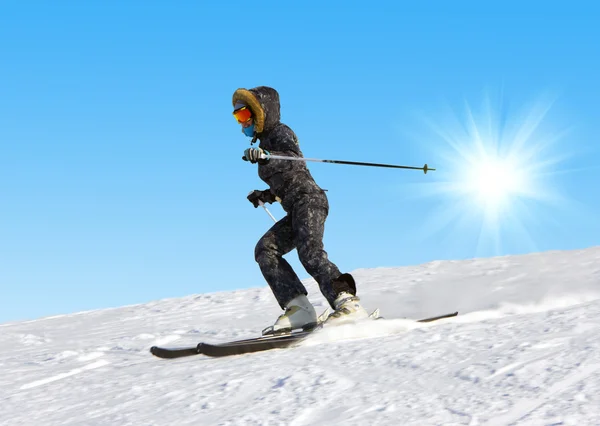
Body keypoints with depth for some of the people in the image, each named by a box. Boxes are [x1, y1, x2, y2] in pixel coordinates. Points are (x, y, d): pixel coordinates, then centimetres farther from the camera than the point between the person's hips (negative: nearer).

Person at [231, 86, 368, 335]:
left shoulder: (280, 132, 0)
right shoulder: (265, 143, 26)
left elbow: (295, 161, -23)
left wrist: (266, 156, -38)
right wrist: (266, 196, 22)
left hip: (308, 199, -9)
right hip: (296, 210, 9)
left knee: (309, 251, -27)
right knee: (265, 249, -8)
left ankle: (347, 302, -36)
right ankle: (299, 308, -20)